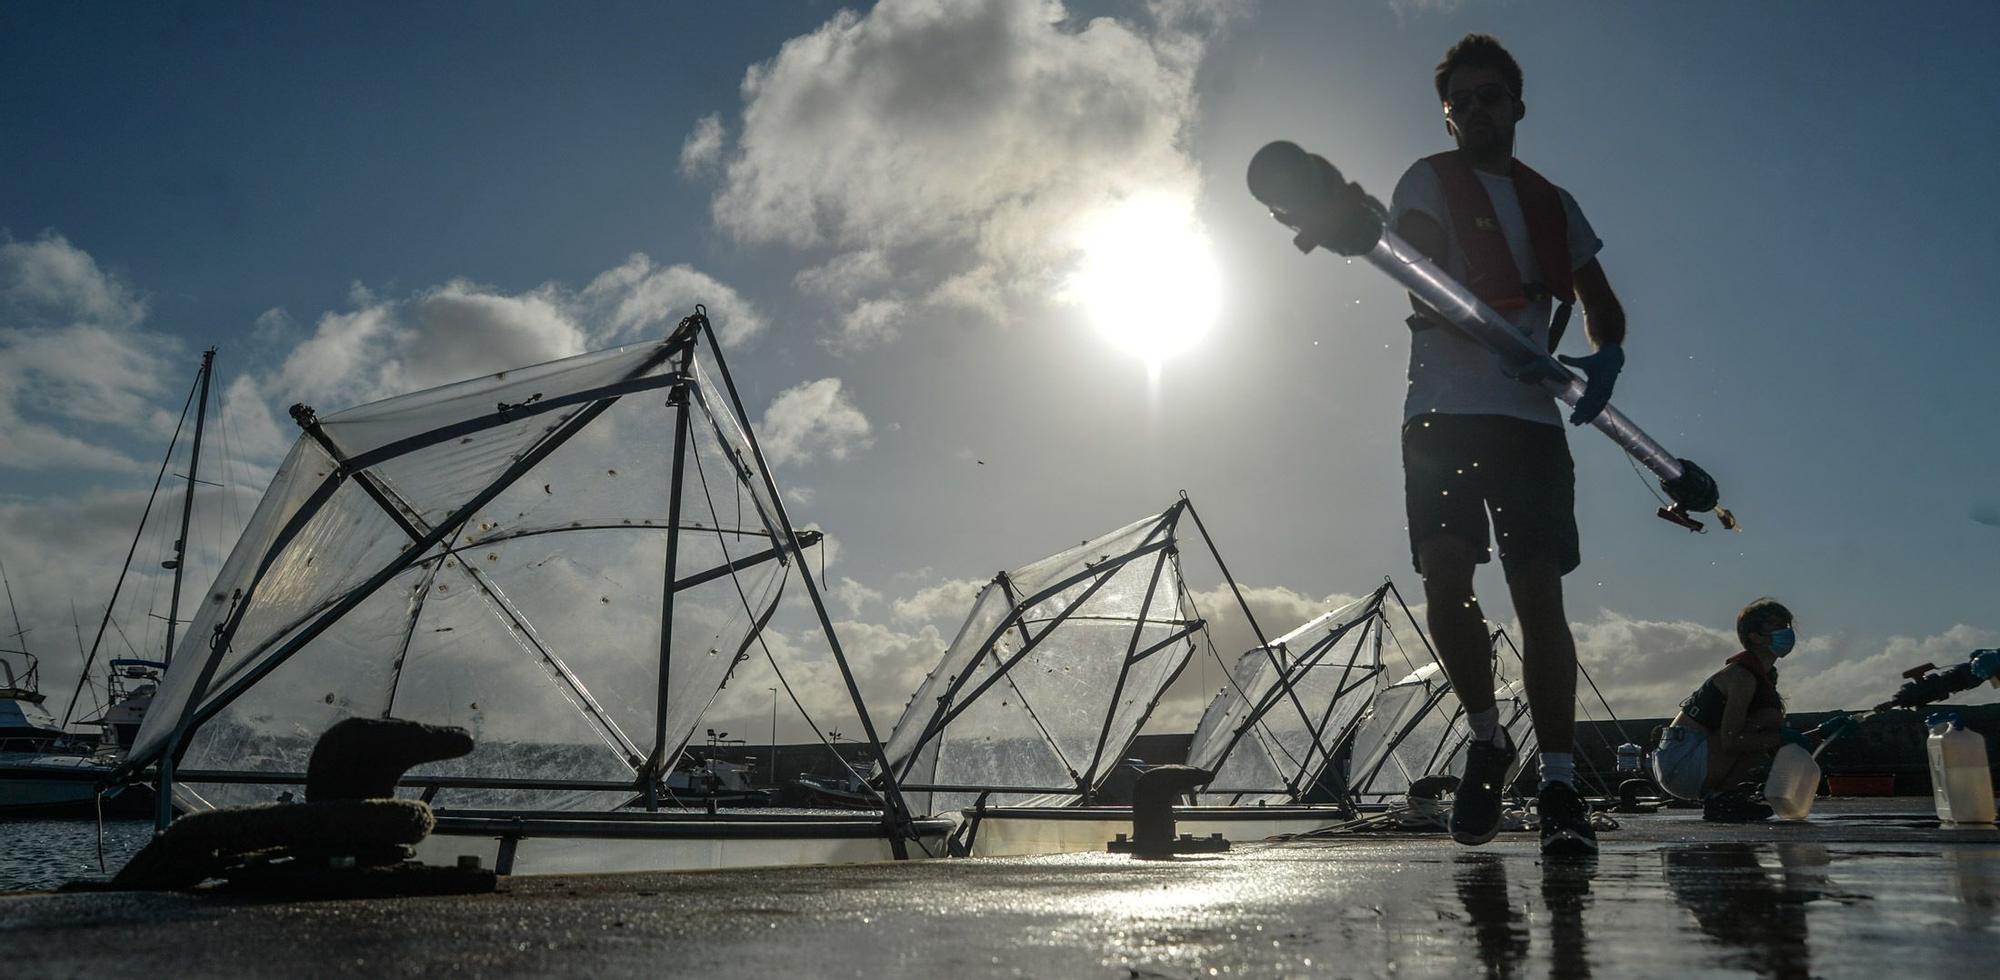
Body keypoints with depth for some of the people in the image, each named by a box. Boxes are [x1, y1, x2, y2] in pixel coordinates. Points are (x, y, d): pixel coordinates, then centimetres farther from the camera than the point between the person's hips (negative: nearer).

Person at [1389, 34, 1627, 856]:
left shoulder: (1554, 205, 22)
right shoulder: (1427, 183, 10)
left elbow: (1601, 302, 17)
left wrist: (1606, 355, -7)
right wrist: (1507, 335, -24)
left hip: (1531, 417, 2)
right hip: (1443, 410, -2)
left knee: (1539, 591, -8)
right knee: (1445, 580, -15)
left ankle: (1559, 787, -5)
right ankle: (1486, 739, 7)